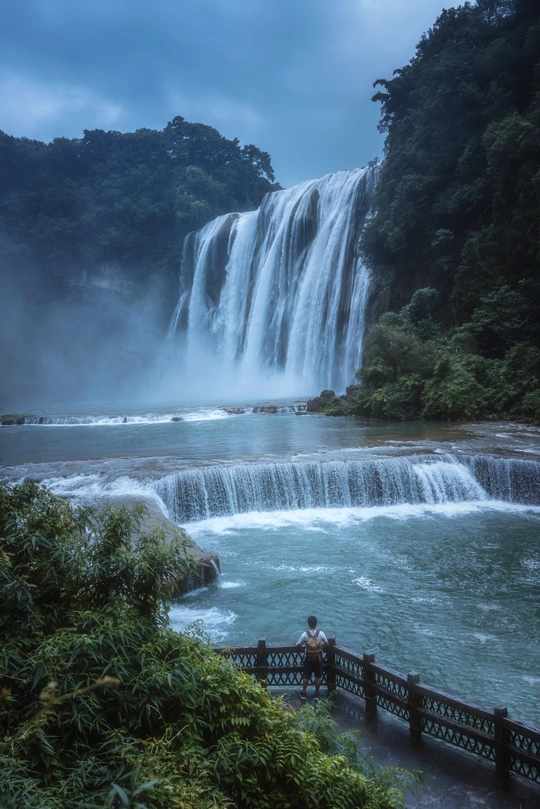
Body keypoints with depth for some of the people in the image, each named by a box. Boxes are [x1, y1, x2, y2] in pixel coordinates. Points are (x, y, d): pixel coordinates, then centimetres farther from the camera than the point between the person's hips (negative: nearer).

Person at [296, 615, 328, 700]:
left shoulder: (305, 634, -16)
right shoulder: (321, 633, -14)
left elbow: (299, 645, -5)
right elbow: (326, 644, -3)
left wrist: (304, 646, 17)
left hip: (308, 658, 0)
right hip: (318, 658, 1)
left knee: (306, 676, 14)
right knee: (318, 676, 14)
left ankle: (304, 693, 25)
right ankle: (317, 693, 23)